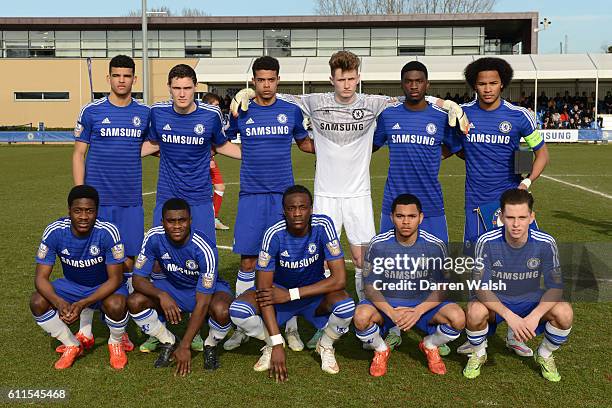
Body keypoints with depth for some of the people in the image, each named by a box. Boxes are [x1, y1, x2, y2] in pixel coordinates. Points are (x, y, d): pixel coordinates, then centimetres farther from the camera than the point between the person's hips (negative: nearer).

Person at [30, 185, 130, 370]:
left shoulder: (108, 232, -29)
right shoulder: (54, 231, -22)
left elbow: (115, 279, -24)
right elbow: (41, 277, -19)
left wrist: (82, 304, -36)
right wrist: (59, 303, -39)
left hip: (105, 286, -3)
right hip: (71, 285, 3)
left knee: (116, 305, -35)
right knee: (37, 302, -22)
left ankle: (116, 343, 2)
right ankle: (72, 346, 4)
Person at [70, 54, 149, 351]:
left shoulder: (144, 113, 7)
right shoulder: (91, 111, 0)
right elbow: (79, 154, 2)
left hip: (131, 202, 2)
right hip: (97, 201, -2)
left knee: (127, 262, 4)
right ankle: (85, 331, 13)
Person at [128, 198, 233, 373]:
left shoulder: (204, 249, -32)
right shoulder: (154, 238, -21)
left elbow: (202, 303, -31)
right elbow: (138, 278, -16)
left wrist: (185, 346, -31)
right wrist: (161, 295, -39)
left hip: (207, 289, -4)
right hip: (172, 288, 4)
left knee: (221, 311, -37)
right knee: (134, 302, -21)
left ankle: (210, 346, -2)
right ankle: (168, 342, 4)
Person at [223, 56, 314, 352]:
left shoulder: (291, 111, 6)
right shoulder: (240, 112, 5)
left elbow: (304, 143, 19)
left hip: (284, 194, 0)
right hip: (251, 195, 0)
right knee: (248, 262, 2)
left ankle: (291, 328, 13)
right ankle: (241, 327, 14)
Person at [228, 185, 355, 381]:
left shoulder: (323, 226, -23)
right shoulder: (274, 235, -24)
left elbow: (340, 279, -26)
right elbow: (264, 290, -24)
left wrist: (290, 295, -29)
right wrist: (276, 344, -30)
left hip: (314, 292, 0)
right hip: (279, 290, 0)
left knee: (346, 306, -32)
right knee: (238, 310, -27)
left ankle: (325, 346, 2)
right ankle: (270, 344, 5)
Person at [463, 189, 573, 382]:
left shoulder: (545, 243, -18)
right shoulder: (487, 242, -22)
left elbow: (555, 287, -14)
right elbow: (481, 287, -22)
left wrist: (535, 315, -31)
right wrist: (509, 316, -36)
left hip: (531, 301, 2)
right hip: (495, 300, -1)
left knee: (564, 313, -26)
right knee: (475, 312, -34)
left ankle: (544, 355, 6)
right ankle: (478, 355, 1)